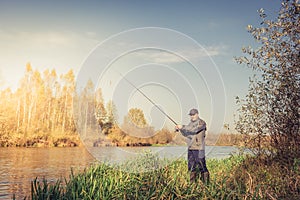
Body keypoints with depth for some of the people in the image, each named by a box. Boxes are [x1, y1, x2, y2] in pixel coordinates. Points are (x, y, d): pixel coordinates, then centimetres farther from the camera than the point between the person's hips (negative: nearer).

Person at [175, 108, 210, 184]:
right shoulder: (191, 123, 17)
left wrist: (182, 127, -23)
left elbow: (194, 130, -22)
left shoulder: (201, 123, -7)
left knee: (201, 166, -5)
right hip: (190, 148, 7)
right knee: (191, 167, 11)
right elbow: (186, 134, 15)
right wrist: (180, 129, -3)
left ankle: (206, 183, 3)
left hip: (198, 148, -7)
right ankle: (192, 182, 20)